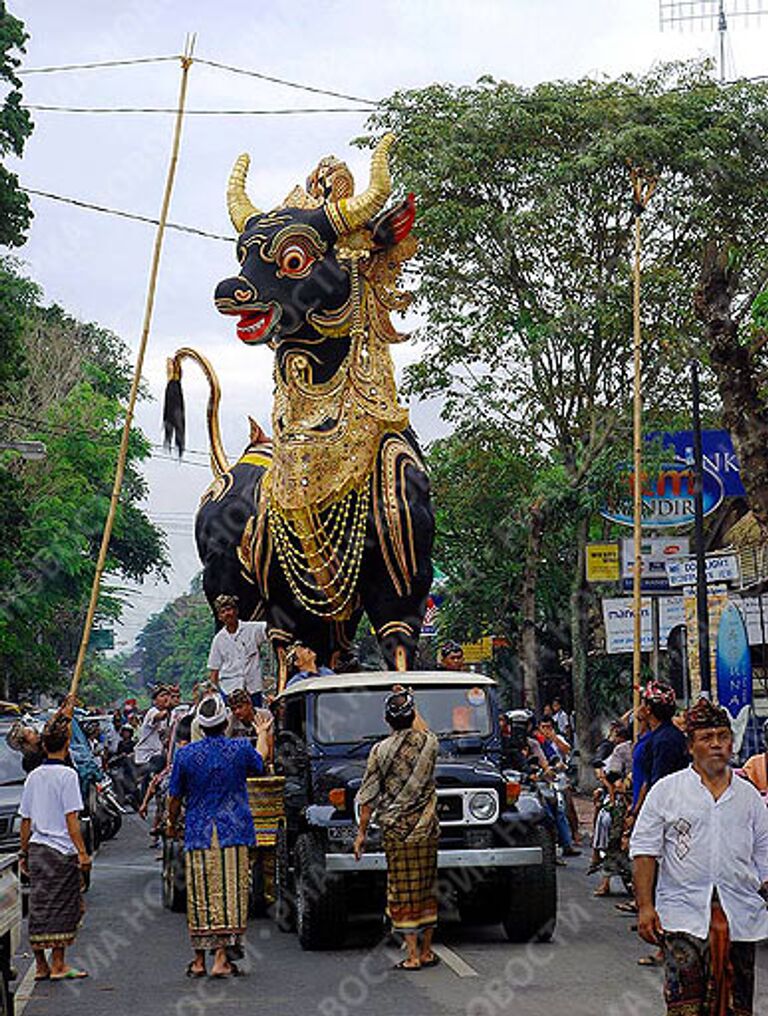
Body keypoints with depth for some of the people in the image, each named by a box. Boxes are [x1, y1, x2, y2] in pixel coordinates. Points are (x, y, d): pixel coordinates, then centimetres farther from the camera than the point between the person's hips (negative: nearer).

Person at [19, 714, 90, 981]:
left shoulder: (33, 776, 8)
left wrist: (24, 852, 20)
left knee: (39, 907, 10)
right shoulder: (67, 775, -10)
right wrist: (82, 852, -12)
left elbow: (25, 820, 12)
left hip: (36, 849, 6)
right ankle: (58, 965, 3)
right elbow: (71, 819, -14)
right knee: (61, 908, 1)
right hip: (61, 850, -6)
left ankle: (41, 965, 16)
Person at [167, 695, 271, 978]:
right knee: (230, 894, 0)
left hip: (198, 836, 1)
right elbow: (260, 763, 22)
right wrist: (262, 732, 38)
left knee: (200, 897, 7)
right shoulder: (241, 749, -2)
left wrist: (171, 824, 24)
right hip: (234, 834, -1)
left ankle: (199, 960, 12)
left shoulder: (185, 754, -1)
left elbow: (175, 797, 6)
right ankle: (221, 959, -4)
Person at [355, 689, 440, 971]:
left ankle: (413, 957, 0)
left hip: (397, 830, -3)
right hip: (427, 829, 3)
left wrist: (361, 833, 2)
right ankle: (427, 952, 19)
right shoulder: (429, 742, 0)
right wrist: (410, 704, 36)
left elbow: (369, 797, -5)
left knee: (402, 892, 2)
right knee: (426, 889, 13)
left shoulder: (380, 751, -8)